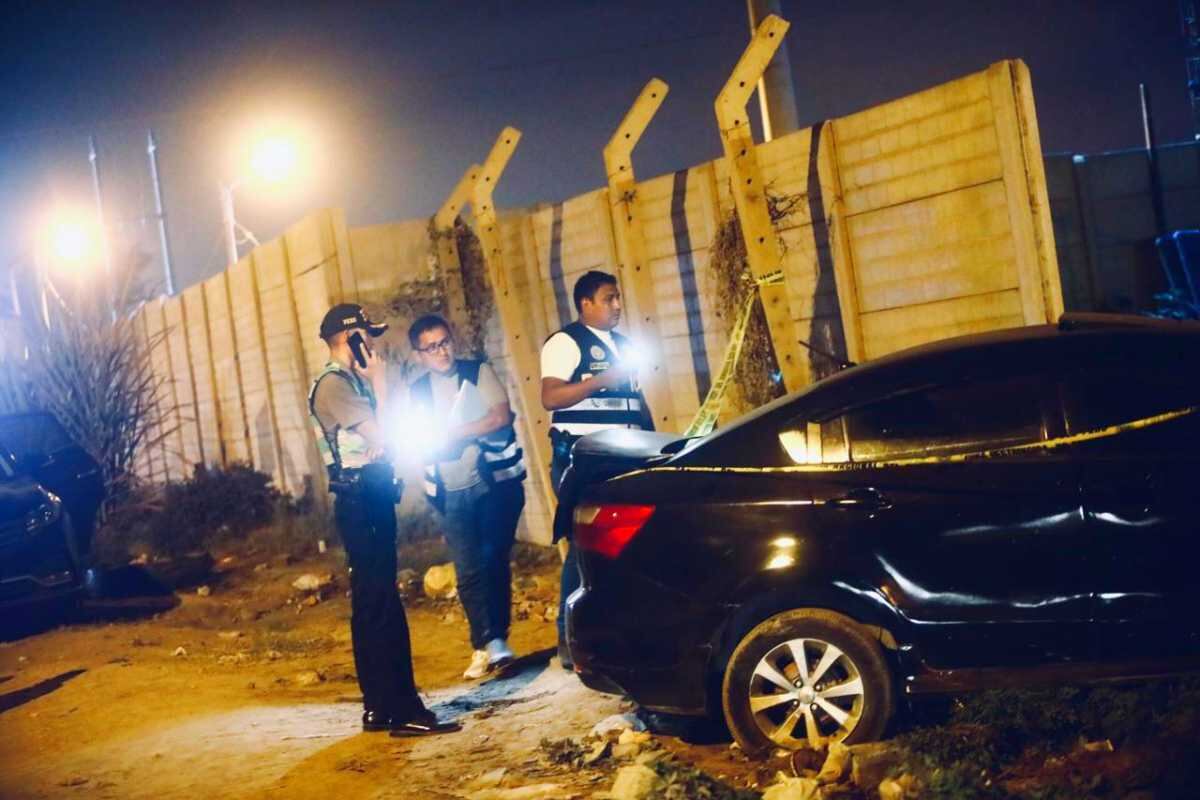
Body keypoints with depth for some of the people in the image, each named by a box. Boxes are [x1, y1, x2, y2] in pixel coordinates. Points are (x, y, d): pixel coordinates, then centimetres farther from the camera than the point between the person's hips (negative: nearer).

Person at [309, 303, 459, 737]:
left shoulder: (351, 381, 17)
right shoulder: (333, 384, -12)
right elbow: (380, 434, -18)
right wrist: (380, 381, -12)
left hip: (372, 499, 11)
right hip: (360, 501, -11)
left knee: (372, 605, 12)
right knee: (382, 606, -11)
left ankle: (379, 707, 17)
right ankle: (403, 710, -10)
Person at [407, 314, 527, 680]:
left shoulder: (479, 372, 4)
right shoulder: (418, 391, 11)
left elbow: (502, 416, -8)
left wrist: (452, 432, -9)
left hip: (496, 481, -2)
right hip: (452, 492, 2)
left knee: (493, 560, -3)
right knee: (468, 570, -3)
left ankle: (495, 640, 3)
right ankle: (486, 644, 1)